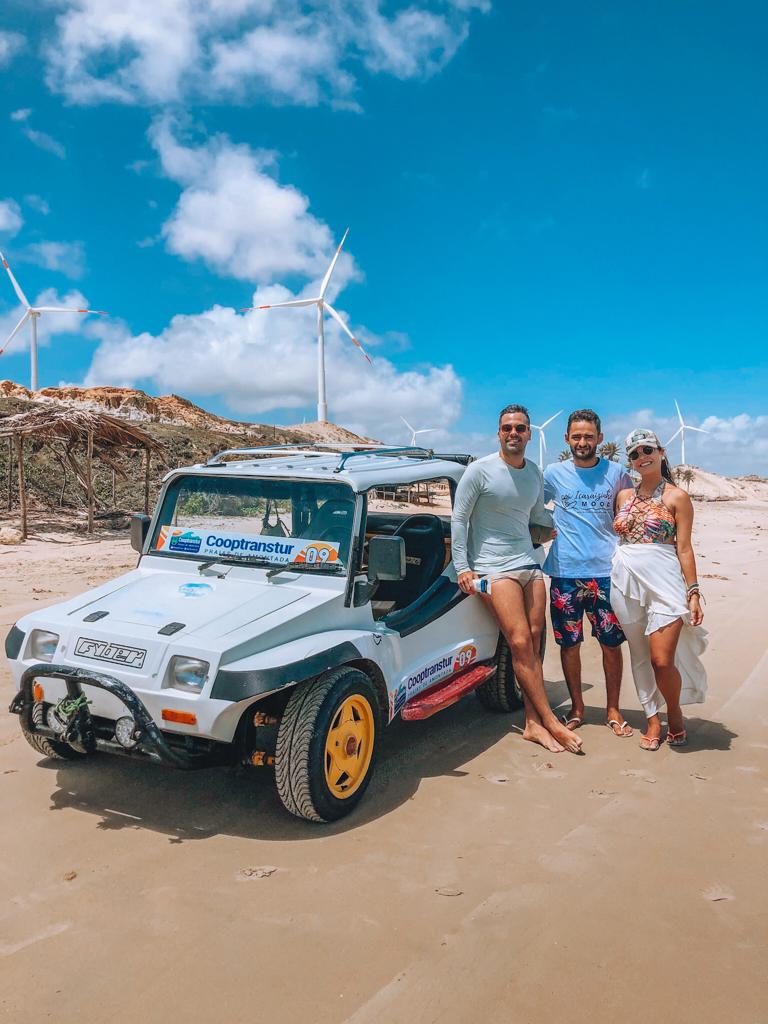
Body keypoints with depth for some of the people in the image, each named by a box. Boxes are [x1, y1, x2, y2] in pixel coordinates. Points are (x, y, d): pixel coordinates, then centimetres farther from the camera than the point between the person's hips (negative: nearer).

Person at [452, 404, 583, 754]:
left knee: (534, 642, 2)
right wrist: (462, 567, -9)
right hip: (493, 567, -6)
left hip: (529, 563, 6)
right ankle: (552, 723, -6)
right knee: (520, 643, -12)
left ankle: (534, 723, 8)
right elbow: (458, 519, -5)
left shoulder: (535, 473, 12)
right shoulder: (480, 470, -6)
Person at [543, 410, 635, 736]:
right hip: (565, 572, 0)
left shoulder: (617, 473, 5)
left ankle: (613, 710, 20)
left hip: (606, 571, 0)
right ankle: (577, 708, 23)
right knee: (569, 644, 7)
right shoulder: (553, 473, 5)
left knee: (611, 643, 4)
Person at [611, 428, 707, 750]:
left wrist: (693, 591, -6)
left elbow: (684, 548, -1)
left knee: (662, 660, -10)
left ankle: (675, 714, 17)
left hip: (663, 581, -4)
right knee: (640, 658, 10)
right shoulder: (624, 496, 13)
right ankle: (653, 720, 24)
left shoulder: (676, 497, 1)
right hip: (626, 583, 4)